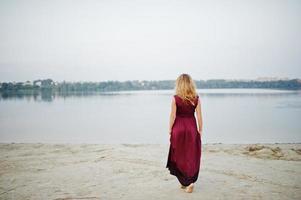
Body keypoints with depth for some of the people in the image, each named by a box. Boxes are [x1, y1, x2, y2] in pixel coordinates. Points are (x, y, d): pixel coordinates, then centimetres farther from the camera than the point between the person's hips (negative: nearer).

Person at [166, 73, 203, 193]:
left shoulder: (175, 98, -9)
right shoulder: (196, 98, -3)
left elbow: (173, 116, -7)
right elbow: (199, 116, -2)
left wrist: (170, 130, 3)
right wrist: (200, 130, 8)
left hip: (178, 128, -2)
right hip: (192, 128, 2)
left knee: (179, 156, 12)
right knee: (191, 156, 11)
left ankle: (187, 182, 11)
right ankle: (190, 181, 13)